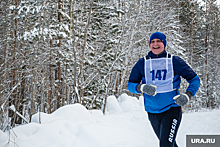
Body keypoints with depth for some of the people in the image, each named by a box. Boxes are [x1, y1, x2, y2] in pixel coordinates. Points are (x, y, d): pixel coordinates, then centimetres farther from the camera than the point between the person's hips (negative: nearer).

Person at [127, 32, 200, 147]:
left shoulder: (174, 61, -2)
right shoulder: (142, 63, 2)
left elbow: (194, 79, 2)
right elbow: (131, 85, 3)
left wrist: (187, 95, -16)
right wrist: (142, 88, -19)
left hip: (172, 110, -3)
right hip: (152, 112, 3)